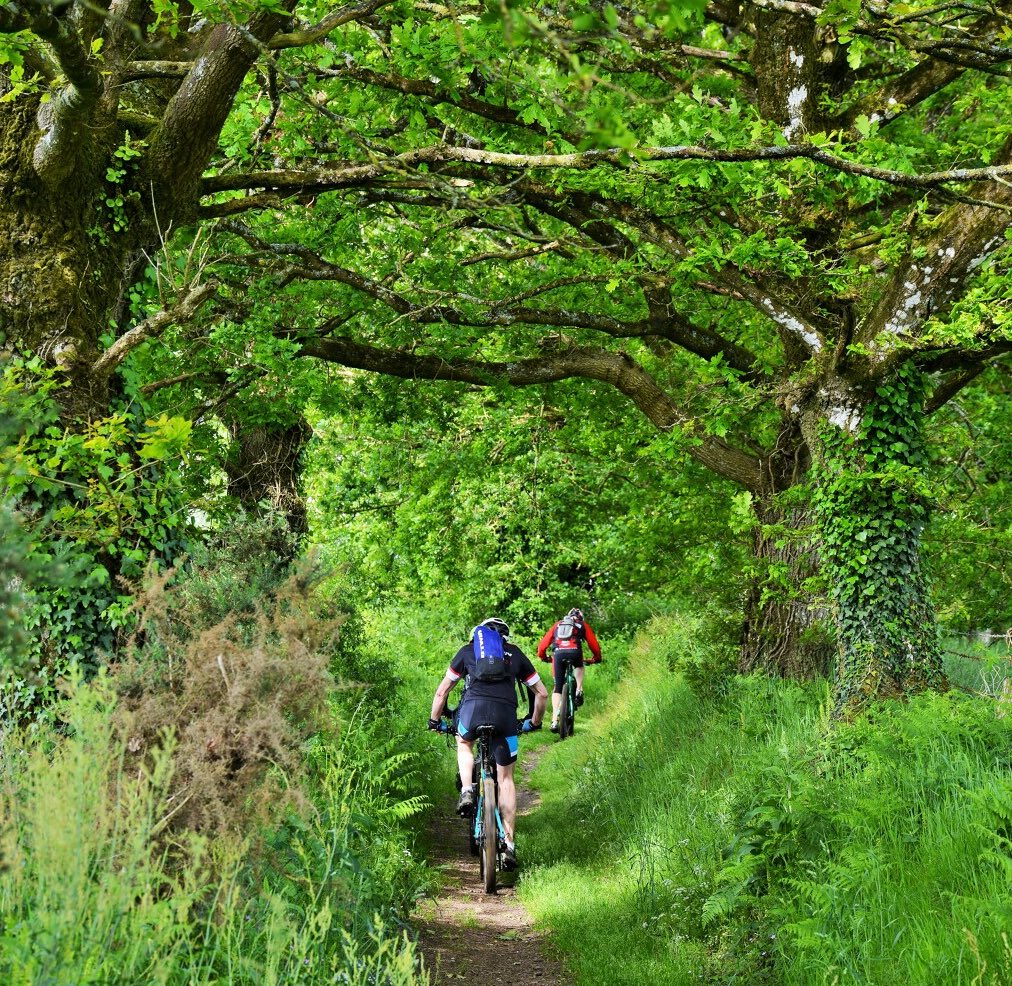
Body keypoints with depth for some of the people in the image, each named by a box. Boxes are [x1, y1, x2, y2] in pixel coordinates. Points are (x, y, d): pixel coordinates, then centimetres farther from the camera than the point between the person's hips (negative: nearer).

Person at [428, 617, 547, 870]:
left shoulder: (468, 651, 26)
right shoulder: (515, 653, 28)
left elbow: (442, 691, 28)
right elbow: (542, 693, 31)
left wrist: (434, 721, 41)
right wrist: (534, 722, 45)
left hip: (473, 707, 0)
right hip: (505, 712, 1)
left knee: (464, 744, 34)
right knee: (506, 778, 13)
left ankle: (466, 791, 9)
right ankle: (509, 844, 8)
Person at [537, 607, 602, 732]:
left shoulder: (557, 624, 31)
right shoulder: (582, 625, 28)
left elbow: (543, 644, 25)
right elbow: (594, 644, 24)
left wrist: (543, 656, 41)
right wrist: (596, 658, 41)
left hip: (558, 653, 1)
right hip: (575, 652, -1)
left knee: (557, 688, 11)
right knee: (579, 667, 35)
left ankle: (555, 720, -1)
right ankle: (578, 691, 11)